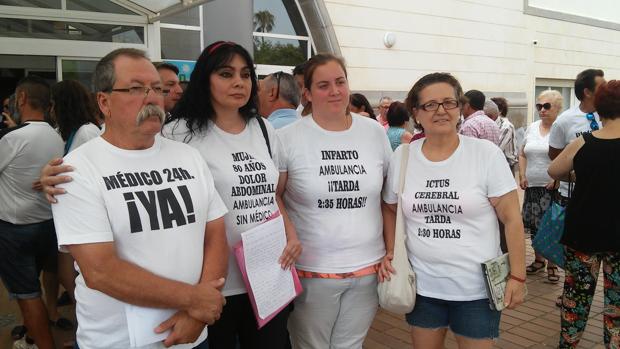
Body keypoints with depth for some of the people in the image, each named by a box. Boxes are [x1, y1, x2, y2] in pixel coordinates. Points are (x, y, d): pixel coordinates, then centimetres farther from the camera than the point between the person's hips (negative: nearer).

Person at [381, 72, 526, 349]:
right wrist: (390, 254, 2)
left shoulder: (487, 154, -9)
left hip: (476, 286, -2)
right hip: (421, 284, 3)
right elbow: (391, 210, 13)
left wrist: (517, 276, -9)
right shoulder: (401, 156, -1)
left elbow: (511, 218, -7)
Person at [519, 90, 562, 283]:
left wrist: (557, 179, -17)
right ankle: (538, 259, 27)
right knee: (534, 225, 11)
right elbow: (522, 154, 18)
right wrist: (522, 176, 6)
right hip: (532, 187, 6)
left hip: (553, 188, -5)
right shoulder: (532, 127, 12)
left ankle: (552, 265, 11)